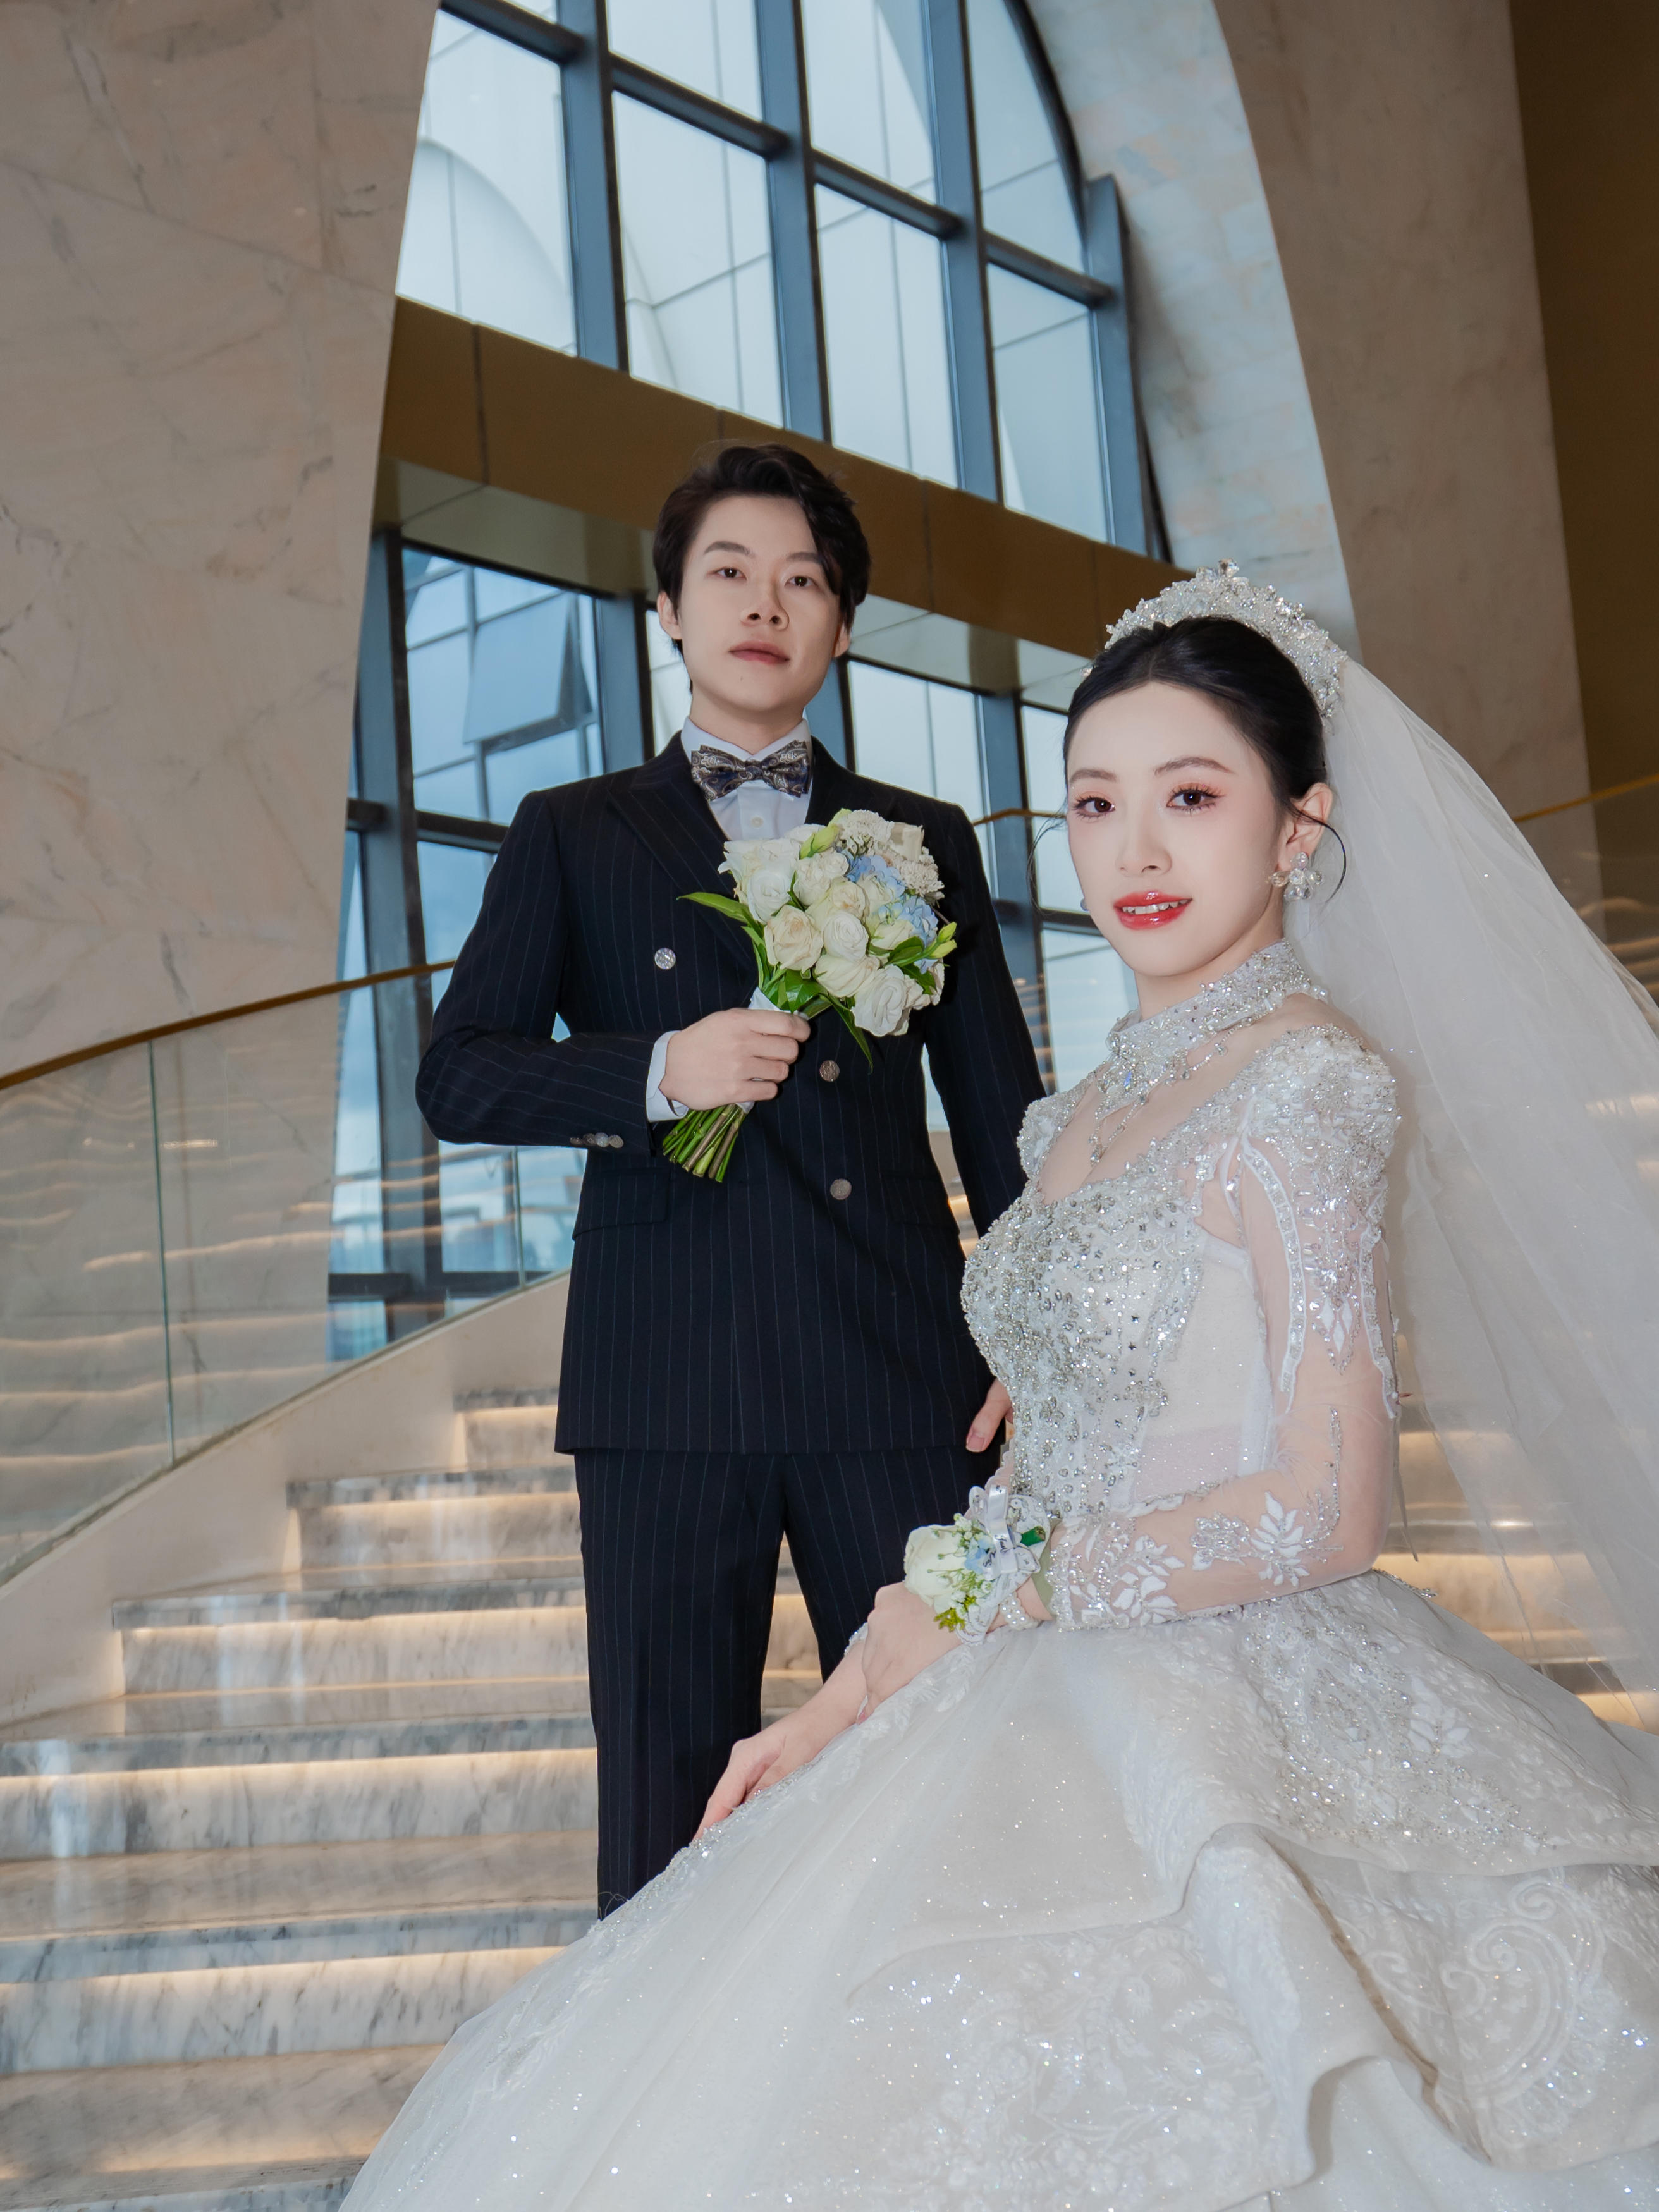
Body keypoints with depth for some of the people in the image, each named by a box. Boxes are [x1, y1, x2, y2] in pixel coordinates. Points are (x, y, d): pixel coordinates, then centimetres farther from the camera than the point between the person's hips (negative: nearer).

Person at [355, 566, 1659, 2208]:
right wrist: (859, 1691, 2)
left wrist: (987, 1610, -9)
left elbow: (1323, 1514, -17)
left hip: (1248, 1757, -7)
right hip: (1075, 1717, 7)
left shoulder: (1310, 1079, -13)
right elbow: (1045, 1477, 11)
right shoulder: (1094, 1109, 11)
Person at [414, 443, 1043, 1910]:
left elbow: (1002, 1114, 13)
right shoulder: (572, 837, 12)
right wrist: (656, 1073, -12)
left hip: (902, 1371, 1)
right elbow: (458, 1079, 5)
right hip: (666, 1385, -1)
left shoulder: (927, 841, 16)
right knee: (673, 1800, 5)